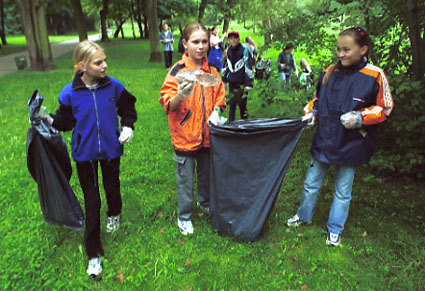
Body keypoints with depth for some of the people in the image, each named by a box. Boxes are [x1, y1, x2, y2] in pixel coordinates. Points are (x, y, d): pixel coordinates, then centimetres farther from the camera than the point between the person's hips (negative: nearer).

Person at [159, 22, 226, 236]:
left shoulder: (211, 71, 4)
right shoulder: (178, 70, -11)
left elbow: (219, 96, 15)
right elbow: (169, 105, -15)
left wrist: (216, 111, -6)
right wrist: (180, 96, -37)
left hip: (207, 134, 5)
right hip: (185, 135, -4)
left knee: (206, 172, 20)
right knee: (185, 178, 6)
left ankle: (205, 202, 46)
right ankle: (184, 216, 26)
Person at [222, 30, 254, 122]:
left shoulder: (244, 50, -8)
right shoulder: (228, 51, 8)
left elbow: (248, 67, -10)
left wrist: (249, 83, -14)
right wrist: (224, 79, 20)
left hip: (241, 82, -4)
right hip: (232, 82, 5)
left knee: (242, 104, -1)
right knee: (232, 103, 8)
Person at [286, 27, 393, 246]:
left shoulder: (375, 76, -10)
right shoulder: (329, 73, 2)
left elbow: (384, 109, -3)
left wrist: (359, 117, -17)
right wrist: (312, 112, -2)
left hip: (350, 144, -3)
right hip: (323, 140, 4)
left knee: (343, 191, 12)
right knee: (311, 183, 16)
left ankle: (335, 230, 31)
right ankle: (304, 215, 40)